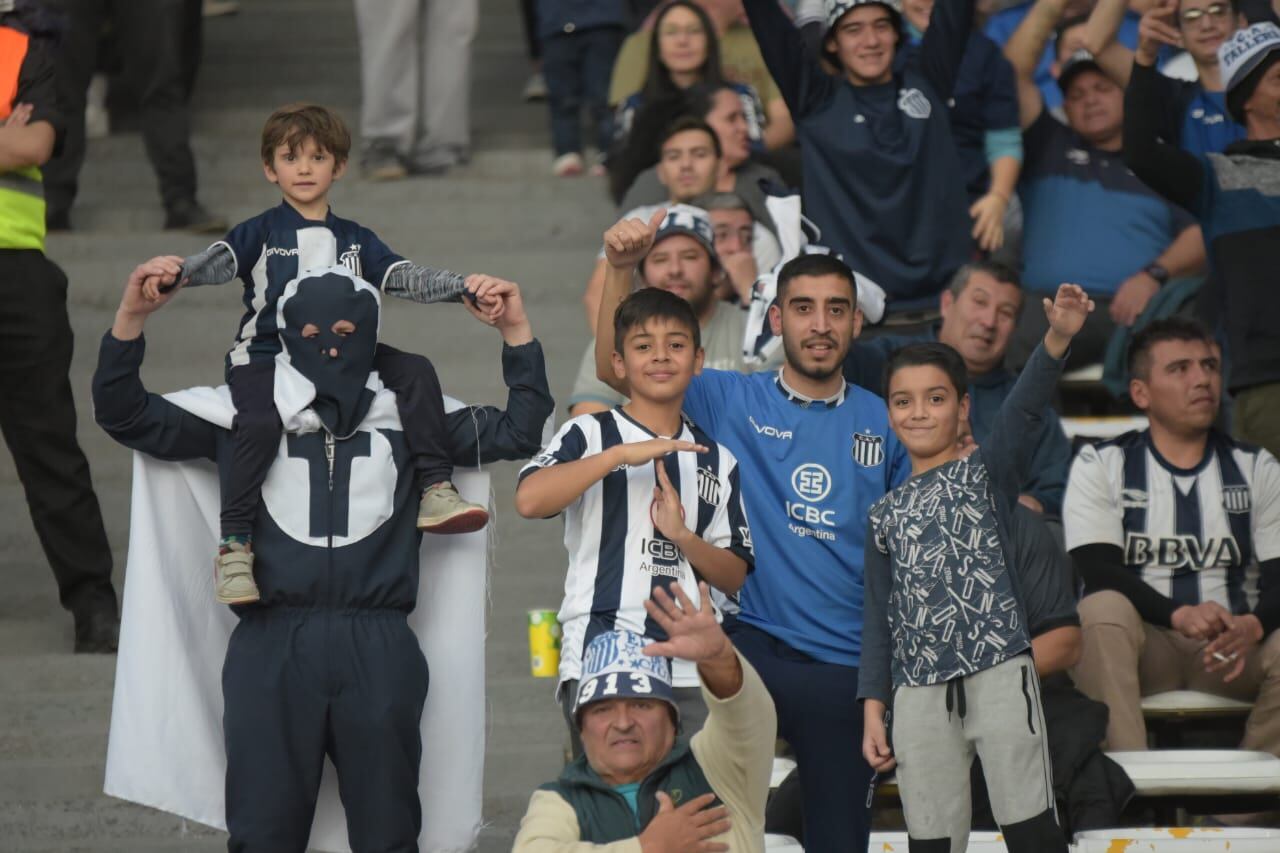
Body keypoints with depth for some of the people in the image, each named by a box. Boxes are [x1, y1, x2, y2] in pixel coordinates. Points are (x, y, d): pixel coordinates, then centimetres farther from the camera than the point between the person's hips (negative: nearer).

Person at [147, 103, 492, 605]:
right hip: (265, 354, -4)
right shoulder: (260, 233, 7)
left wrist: (464, 287, -10)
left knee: (415, 372, -15)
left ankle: (434, 491, -14)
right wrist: (176, 273, -32)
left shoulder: (355, 240, 17)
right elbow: (219, 261, -10)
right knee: (260, 422, -32)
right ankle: (234, 546, -29)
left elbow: (407, 279, 7)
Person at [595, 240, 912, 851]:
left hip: (849, 664, 2)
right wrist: (621, 269, -19)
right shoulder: (731, 403, 2)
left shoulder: (884, 424, 6)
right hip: (751, 643, -2)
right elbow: (615, 367, -5)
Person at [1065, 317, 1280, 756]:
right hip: (1141, 646, -1)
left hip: (1234, 644, 1)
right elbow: (1097, 571, -8)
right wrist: (1178, 615, -25)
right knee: (1101, 610, -34)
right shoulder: (1100, 465, 6)